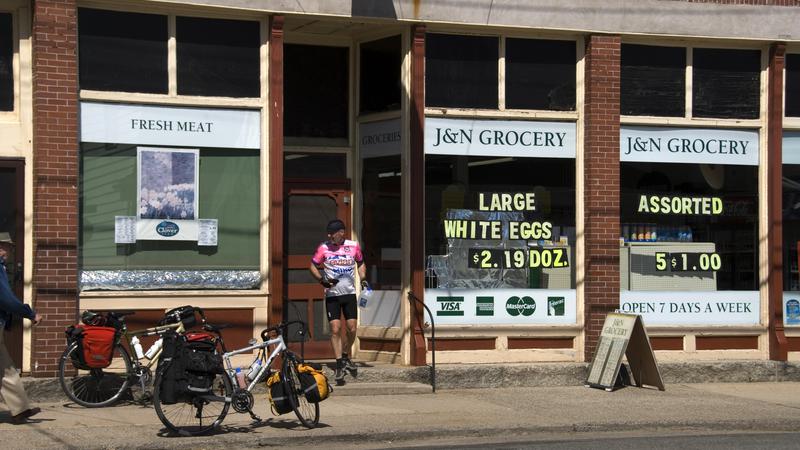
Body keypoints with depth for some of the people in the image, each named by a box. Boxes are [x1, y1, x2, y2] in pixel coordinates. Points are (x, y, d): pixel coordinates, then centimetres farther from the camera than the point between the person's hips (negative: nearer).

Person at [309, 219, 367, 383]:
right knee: (335, 329, -8)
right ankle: (339, 365, -1)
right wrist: (322, 280, -13)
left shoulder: (353, 246, -1)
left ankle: (346, 357, 25)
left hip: (350, 294, 2)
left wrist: (362, 279, -1)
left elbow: (361, 264, 16)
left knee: (351, 329, 0)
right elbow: (313, 266, 4)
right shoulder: (324, 248, -5)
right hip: (332, 294, -2)